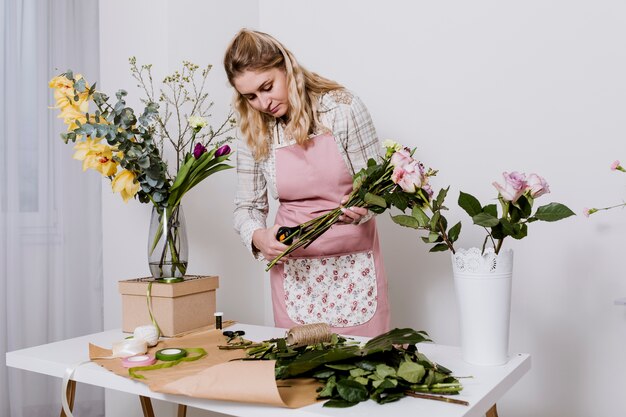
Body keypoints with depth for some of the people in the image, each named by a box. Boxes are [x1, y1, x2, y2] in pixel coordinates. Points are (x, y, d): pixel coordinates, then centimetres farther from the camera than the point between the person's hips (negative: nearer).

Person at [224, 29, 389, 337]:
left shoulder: (343, 108, -8)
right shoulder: (254, 133, -1)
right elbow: (247, 207, 3)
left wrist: (361, 207, -25)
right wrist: (258, 236, -17)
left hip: (354, 261, -1)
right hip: (293, 267, 2)